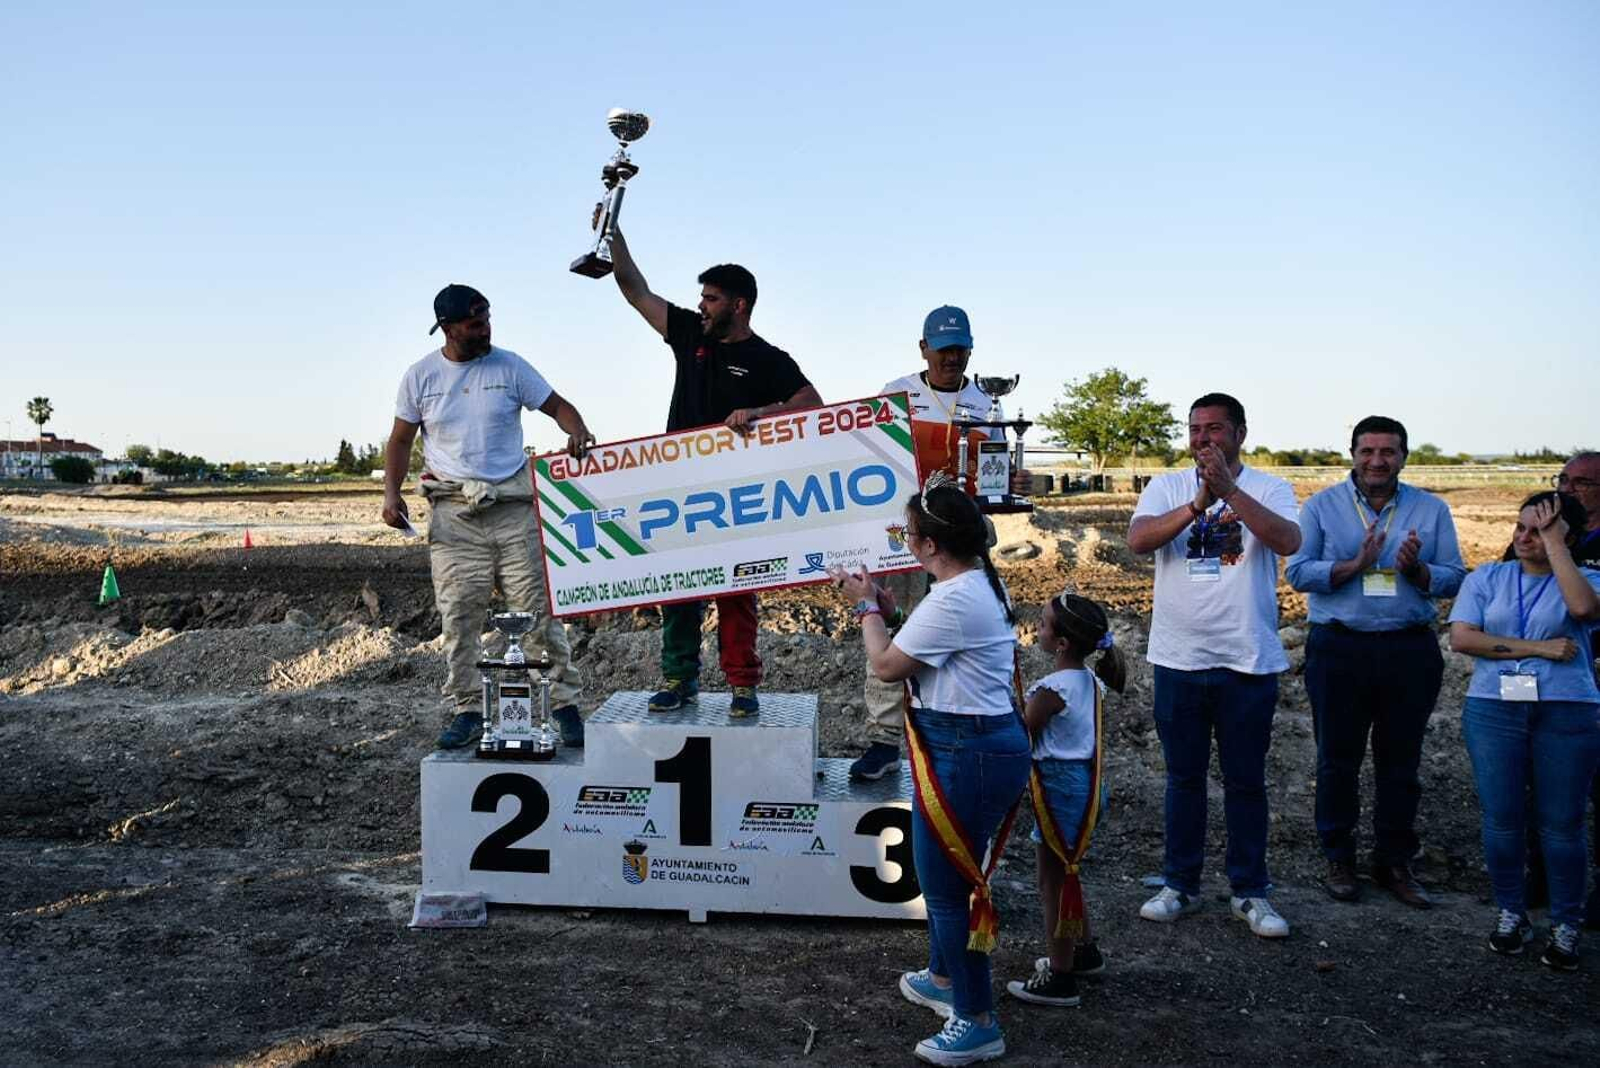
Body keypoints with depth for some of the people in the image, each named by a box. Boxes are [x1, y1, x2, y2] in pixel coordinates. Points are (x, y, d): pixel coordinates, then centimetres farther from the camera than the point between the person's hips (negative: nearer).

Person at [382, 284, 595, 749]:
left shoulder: (509, 366, 3)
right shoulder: (420, 376, 6)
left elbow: (556, 405, 5)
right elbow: (401, 439, 12)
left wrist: (577, 431, -17)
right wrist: (391, 491, -2)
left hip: (514, 505, -1)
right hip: (454, 512, 1)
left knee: (539, 609, -2)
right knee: (458, 618, 1)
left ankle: (565, 703, 7)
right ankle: (467, 711, 12)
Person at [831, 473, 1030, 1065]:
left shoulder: (952, 600, -24)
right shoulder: (979, 581, 9)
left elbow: (885, 665, -13)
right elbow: (924, 647, 16)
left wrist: (867, 608, 1)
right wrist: (885, 606, 9)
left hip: (964, 753, -11)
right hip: (988, 742, 11)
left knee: (945, 883, 0)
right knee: (948, 873, 25)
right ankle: (943, 978, 43)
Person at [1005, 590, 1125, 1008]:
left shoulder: (1051, 689, -23)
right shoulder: (1091, 681, 3)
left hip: (1059, 785, -9)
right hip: (1085, 781, 9)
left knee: (1052, 884, 3)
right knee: (1064, 875, 25)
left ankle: (1059, 979, 12)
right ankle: (1084, 951, 39)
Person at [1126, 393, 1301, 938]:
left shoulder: (1267, 489, -1)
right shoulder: (1166, 488, 3)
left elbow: (1288, 541, -20)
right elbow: (1138, 540, -15)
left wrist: (1229, 490, -28)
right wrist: (1199, 502, -26)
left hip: (1249, 661, -1)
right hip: (1179, 659, 2)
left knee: (1246, 781, 9)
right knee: (1184, 777, 12)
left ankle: (1250, 892, 21)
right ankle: (1180, 885, 24)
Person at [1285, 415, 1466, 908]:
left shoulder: (1432, 510, 6)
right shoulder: (1321, 506, 1)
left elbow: (1454, 577, 3)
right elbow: (1298, 571, -7)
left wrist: (1416, 570, -17)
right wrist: (1355, 565, -19)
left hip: (1410, 651, 2)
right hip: (1339, 650, -2)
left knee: (1401, 762, 10)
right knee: (1337, 760, 7)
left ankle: (1394, 862, 23)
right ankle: (1338, 858, 20)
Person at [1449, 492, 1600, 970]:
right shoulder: (1487, 579, 9)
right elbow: (1461, 637, -3)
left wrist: (1554, 542, -13)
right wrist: (1535, 648, -9)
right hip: (1494, 710, 1)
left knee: (1561, 825, 3)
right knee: (1501, 821, 4)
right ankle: (1511, 914, 20)